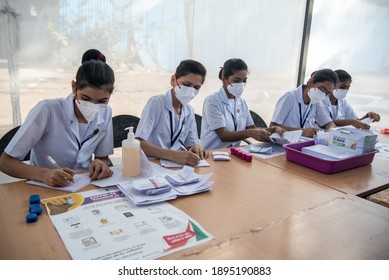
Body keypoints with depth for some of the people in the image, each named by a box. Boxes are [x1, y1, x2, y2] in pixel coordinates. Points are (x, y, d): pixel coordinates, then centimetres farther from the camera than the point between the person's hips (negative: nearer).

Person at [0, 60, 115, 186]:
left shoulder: (105, 113, -7)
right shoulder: (47, 110, -19)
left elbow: (103, 157, 5)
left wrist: (100, 164, -17)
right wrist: (43, 174, -31)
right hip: (45, 188, -2)